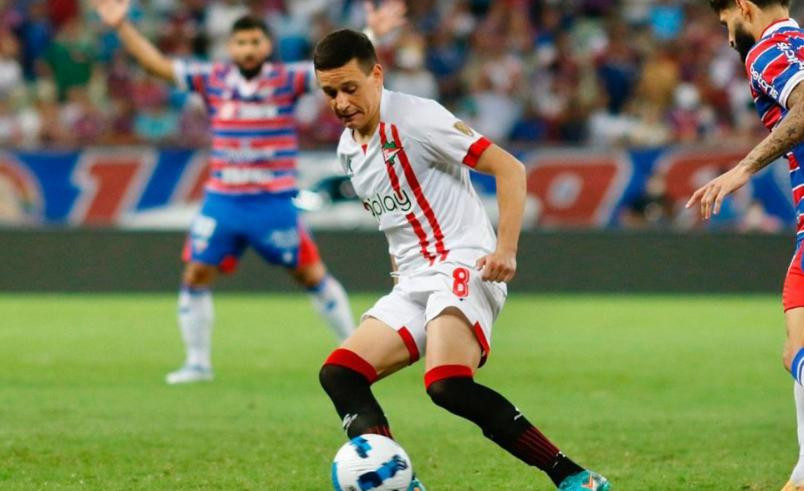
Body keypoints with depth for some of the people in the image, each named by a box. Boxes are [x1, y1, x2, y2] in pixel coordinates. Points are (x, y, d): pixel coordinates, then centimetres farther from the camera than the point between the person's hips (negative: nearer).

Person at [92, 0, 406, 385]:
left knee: (312, 275, 3)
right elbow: (156, 63, 1)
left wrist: (371, 34, -24)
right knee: (196, 275, -1)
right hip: (222, 199, 2)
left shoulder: (286, 80, -5)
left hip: (275, 202, -2)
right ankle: (197, 363, 13)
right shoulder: (212, 79, 0)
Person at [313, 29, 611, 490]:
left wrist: (506, 250, -21)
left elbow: (509, 168, -12)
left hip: (463, 266, -9)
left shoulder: (416, 118, -10)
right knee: (338, 375, -7)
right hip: (413, 283, 9)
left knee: (448, 386, -31)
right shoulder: (348, 149, 15)